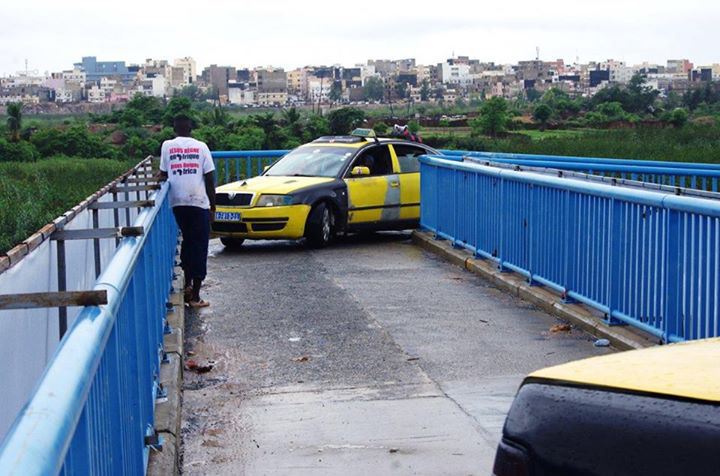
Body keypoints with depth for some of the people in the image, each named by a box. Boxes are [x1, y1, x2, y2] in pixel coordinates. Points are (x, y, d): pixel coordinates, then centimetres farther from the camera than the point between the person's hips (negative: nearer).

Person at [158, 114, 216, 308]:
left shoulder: (167, 146, 5)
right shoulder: (201, 146, 4)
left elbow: (163, 175, 10)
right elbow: (210, 178, 3)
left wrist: (161, 178, 33)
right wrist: (213, 206, 9)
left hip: (178, 203, 2)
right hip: (199, 202, -2)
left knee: (187, 241, 21)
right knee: (199, 247, 2)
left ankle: (188, 285, 19)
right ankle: (195, 296, 0)